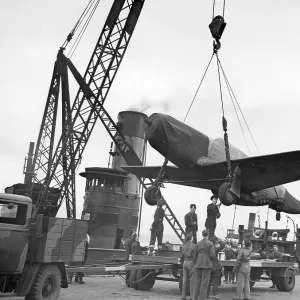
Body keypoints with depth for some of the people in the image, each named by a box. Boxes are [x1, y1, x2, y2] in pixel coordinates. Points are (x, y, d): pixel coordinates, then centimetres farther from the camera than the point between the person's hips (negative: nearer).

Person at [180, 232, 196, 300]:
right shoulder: (193, 246, -10)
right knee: (192, 280, -1)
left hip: (185, 263, 6)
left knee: (185, 279, 9)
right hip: (191, 263, -6)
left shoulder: (184, 246, 9)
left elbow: (182, 257, 12)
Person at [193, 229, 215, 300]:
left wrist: (194, 265, 18)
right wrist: (210, 259, 10)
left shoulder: (198, 243, 7)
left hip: (198, 264, 4)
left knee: (197, 282, 10)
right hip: (207, 264, -4)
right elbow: (212, 255, -13)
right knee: (204, 283, -1)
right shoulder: (210, 243, -4)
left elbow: (195, 256, 8)